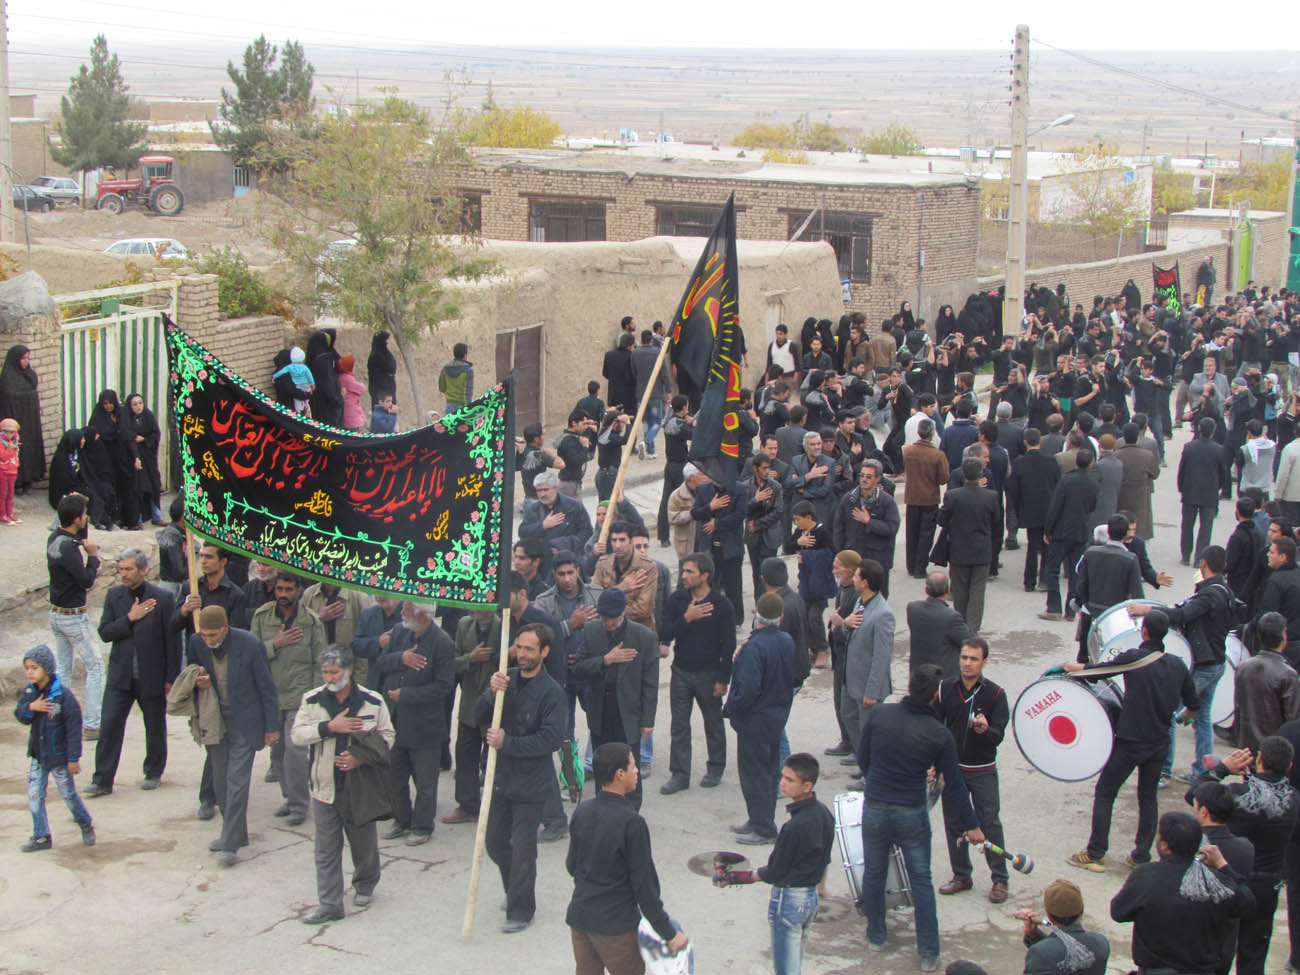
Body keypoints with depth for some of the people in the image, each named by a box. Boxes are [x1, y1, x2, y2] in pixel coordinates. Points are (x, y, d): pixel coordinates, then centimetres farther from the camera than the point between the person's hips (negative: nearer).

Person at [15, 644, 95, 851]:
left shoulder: (62, 694, -19)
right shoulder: (30, 691, 0)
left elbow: (74, 727, -16)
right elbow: (19, 715, 4)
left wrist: (73, 758, -15)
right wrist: (30, 707, -20)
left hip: (59, 756, -5)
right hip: (37, 754, 5)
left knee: (68, 793, 7)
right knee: (34, 795, 3)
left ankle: (86, 824, 31)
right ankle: (41, 837, 13)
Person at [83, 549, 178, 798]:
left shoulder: (162, 598, -7)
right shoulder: (114, 596, 4)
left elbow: (172, 641, -5)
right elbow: (104, 633, -2)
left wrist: (171, 678, -6)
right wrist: (130, 618, -16)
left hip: (152, 676, -2)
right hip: (120, 675, 2)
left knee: (155, 728, 10)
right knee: (109, 726, -4)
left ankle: (154, 773, 29)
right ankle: (102, 780, 1)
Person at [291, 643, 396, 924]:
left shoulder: (372, 701, -3)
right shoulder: (312, 700, 1)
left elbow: (387, 736, 2)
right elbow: (297, 735, -4)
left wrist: (361, 758, -13)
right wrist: (330, 727, -17)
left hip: (361, 787, -1)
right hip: (325, 787, 1)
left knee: (364, 843, 13)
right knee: (327, 849, 2)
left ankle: (365, 885, 38)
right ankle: (330, 904, 6)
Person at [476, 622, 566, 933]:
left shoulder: (551, 692, -14)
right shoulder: (507, 678, 3)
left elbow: (551, 738, -20)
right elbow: (479, 716, -1)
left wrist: (507, 743, -22)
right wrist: (492, 694, -21)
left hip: (531, 783, -6)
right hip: (502, 776, 6)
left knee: (523, 849, -1)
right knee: (496, 842, 16)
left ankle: (521, 910, 12)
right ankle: (515, 892, 39)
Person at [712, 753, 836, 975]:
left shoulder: (794, 827, -27)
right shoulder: (824, 813, -1)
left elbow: (774, 873, -17)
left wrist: (741, 877, -9)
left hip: (789, 899, -9)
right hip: (812, 897, 9)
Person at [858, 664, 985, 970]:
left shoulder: (878, 715, -9)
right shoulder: (940, 735, -11)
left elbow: (862, 758, 3)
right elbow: (954, 785, -4)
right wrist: (971, 825, 7)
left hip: (874, 810, 1)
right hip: (913, 815, -1)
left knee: (873, 874, 19)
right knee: (921, 882, 11)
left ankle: (875, 936, 33)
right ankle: (928, 954, 14)